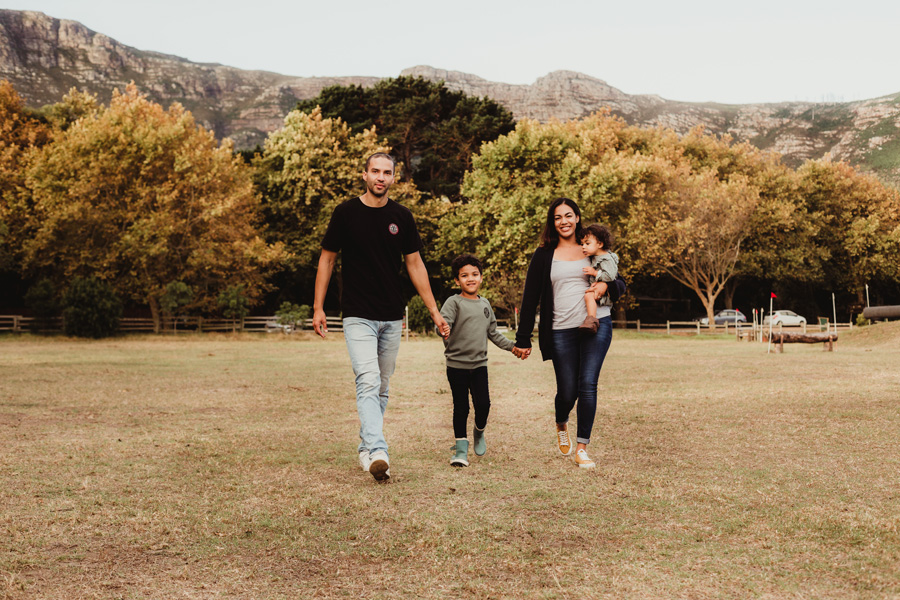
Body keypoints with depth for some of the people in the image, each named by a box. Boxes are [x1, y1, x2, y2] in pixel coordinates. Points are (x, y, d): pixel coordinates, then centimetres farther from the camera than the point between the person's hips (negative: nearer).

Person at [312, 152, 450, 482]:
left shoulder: (402, 217, 4)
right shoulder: (346, 213, -3)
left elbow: (415, 264, 9)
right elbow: (327, 259, 4)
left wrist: (434, 311, 5)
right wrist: (318, 307, -1)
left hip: (392, 317, 4)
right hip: (358, 316, -4)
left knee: (382, 387, 11)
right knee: (368, 382, -17)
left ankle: (366, 448, 24)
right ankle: (377, 453, -25)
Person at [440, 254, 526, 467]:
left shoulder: (485, 304, 12)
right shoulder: (454, 302, -6)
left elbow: (493, 333, 22)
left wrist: (512, 346, 23)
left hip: (479, 363, 4)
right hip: (457, 364, -4)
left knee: (483, 403, -5)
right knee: (460, 407, 1)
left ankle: (479, 433, 25)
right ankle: (461, 448, 12)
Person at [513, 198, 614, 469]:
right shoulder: (544, 254, 7)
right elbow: (531, 297, 6)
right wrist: (523, 338, 3)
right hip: (561, 331, 0)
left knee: (588, 385, -9)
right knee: (567, 392, 3)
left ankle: (582, 448, 0)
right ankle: (561, 425, 37)